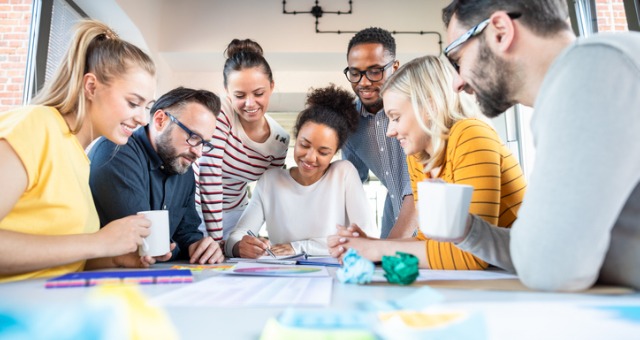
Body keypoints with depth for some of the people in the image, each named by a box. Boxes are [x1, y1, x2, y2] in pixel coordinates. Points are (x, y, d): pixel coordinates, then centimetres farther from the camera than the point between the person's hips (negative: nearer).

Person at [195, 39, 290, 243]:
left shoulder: (280, 140, -9)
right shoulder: (218, 114, -22)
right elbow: (209, 178, -26)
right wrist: (216, 240, -26)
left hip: (234, 212, 4)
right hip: (197, 207, -3)